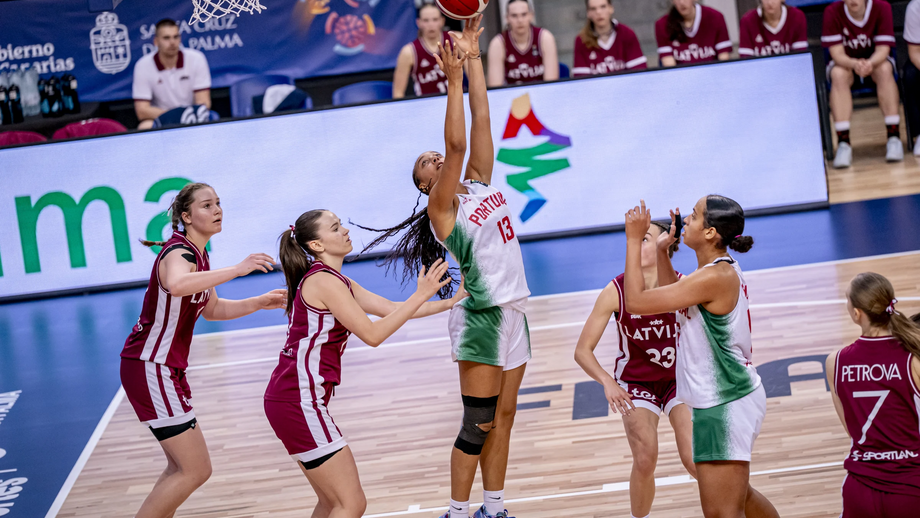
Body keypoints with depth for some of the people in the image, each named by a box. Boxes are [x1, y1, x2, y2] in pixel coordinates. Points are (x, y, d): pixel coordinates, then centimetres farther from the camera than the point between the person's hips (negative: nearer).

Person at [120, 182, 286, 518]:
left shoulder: (197, 255, 12)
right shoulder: (178, 253, -19)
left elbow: (212, 309, 26)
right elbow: (176, 284, -46)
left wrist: (260, 302, 14)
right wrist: (237, 269, -46)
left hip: (166, 369, 10)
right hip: (150, 368, -10)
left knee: (183, 468, 16)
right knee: (196, 470, -9)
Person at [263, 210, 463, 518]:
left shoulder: (334, 280, 15)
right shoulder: (323, 281, -15)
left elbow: (392, 309, 15)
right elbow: (372, 334, -18)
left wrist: (451, 302, 10)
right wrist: (420, 296, -16)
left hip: (292, 398, 10)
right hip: (299, 402, -10)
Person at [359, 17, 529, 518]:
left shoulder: (479, 183, 13)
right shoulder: (441, 208, -5)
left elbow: (481, 119, 6)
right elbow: (456, 143, -18)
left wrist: (473, 57, 2)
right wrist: (454, 78, -21)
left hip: (513, 311, 7)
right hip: (481, 314, -7)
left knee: (502, 416, 11)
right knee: (478, 423, -5)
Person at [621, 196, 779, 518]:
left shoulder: (714, 277, -24)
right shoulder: (721, 268, 7)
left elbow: (636, 301, -25)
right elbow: (672, 297, 24)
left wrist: (634, 239, -17)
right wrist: (662, 251, 13)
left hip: (724, 406, -11)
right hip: (728, 399, 11)